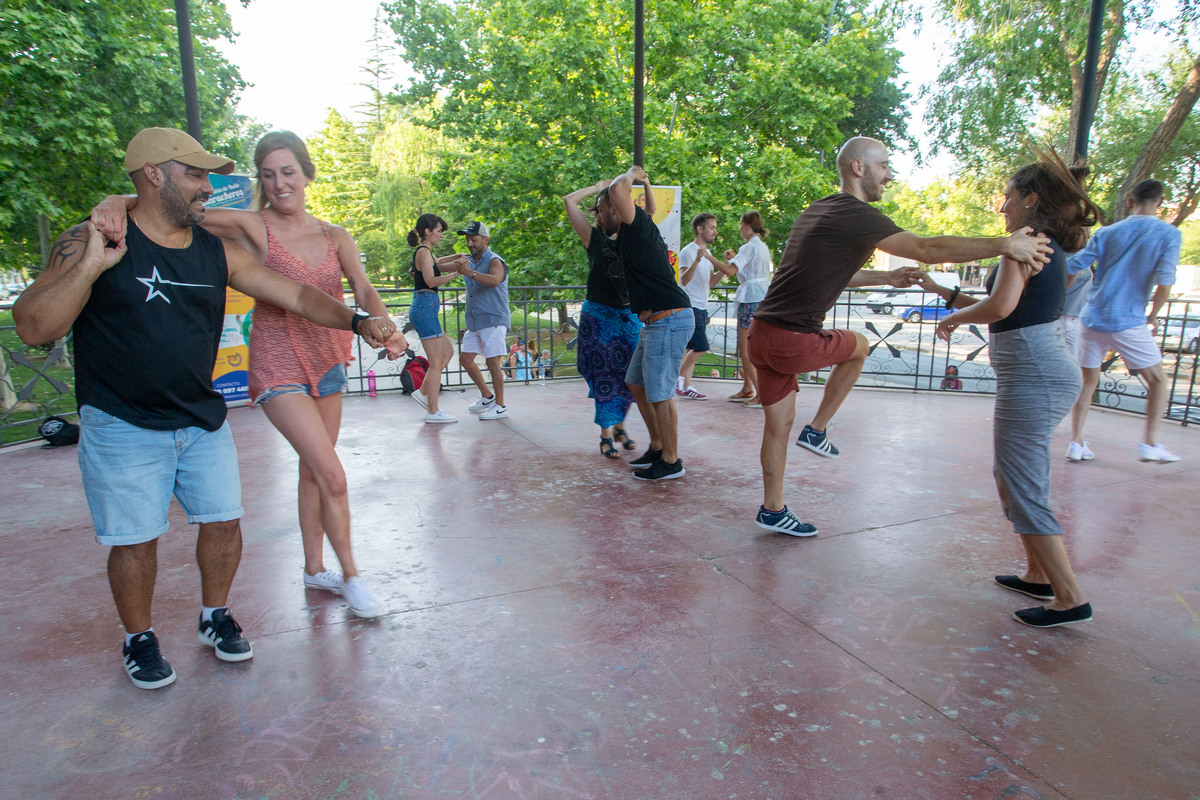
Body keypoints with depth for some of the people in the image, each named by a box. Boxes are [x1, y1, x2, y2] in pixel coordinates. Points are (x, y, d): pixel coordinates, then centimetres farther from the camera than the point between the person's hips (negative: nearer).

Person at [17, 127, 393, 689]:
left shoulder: (217, 252, 2)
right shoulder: (89, 242, -10)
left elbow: (294, 294, 1)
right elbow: (32, 328, -15)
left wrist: (357, 322, -12)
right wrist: (88, 268, -27)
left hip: (202, 420, 4)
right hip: (123, 427, -4)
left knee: (224, 520, 8)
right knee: (136, 538, 5)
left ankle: (215, 617, 32)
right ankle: (138, 639, 29)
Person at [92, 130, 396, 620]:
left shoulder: (334, 237, 4)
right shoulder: (250, 227, -9)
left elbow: (364, 290, -7)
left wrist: (380, 320, -27)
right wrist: (118, 203, -33)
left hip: (327, 362, 5)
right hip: (279, 367, -5)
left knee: (314, 470, 15)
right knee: (333, 475, -10)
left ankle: (314, 569, 31)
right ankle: (350, 574, 9)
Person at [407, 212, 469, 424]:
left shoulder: (424, 252, 17)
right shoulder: (423, 251, -11)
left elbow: (435, 262, 36)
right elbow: (431, 281, -21)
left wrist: (454, 258, 17)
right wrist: (455, 273, -16)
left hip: (425, 308, 10)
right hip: (425, 306, -10)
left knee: (448, 351, 18)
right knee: (436, 362, -5)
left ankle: (423, 392, 21)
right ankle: (433, 412, 0)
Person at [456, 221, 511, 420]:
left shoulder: (495, 261, -10)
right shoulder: (469, 261, 15)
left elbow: (494, 280, -32)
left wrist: (470, 272, -43)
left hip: (493, 320, -8)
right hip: (474, 321, 9)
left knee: (492, 362, -8)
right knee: (465, 359, 9)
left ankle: (500, 406, 2)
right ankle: (487, 396, 24)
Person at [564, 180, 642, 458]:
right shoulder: (594, 238, 1)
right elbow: (569, 201, -4)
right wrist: (597, 187, 6)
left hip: (629, 315, 4)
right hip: (599, 315, -4)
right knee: (604, 375, -1)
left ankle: (619, 426, 25)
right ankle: (606, 436, 9)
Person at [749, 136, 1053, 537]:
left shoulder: (819, 210, 18)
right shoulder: (855, 214, -11)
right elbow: (926, 249, -19)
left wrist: (886, 277, 30)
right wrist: (1004, 245, -16)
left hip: (761, 334, 8)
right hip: (793, 342, -8)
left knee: (779, 424, 17)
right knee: (858, 346, 20)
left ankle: (772, 510, 29)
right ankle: (816, 430, 22)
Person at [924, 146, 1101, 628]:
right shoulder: (1049, 248, 18)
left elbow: (999, 306, -26)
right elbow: (1009, 311, 23)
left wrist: (953, 319, -8)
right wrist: (942, 292, 24)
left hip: (1032, 375, -10)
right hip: (1045, 371, 10)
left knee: (1023, 488, -4)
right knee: (1011, 477, 20)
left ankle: (1070, 598, 2)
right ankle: (1039, 575, 29)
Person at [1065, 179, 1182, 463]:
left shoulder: (1107, 233, 5)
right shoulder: (1169, 234, -2)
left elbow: (1072, 267, 3)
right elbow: (1164, 282, -11)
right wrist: (1153, 317, 3)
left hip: (1092, 319, 3)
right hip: (1129, 322, -3)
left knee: (1087, 382, 12)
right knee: (1158, 381, 13)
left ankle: (1076, 442, 9)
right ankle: (1149, 443, 7)